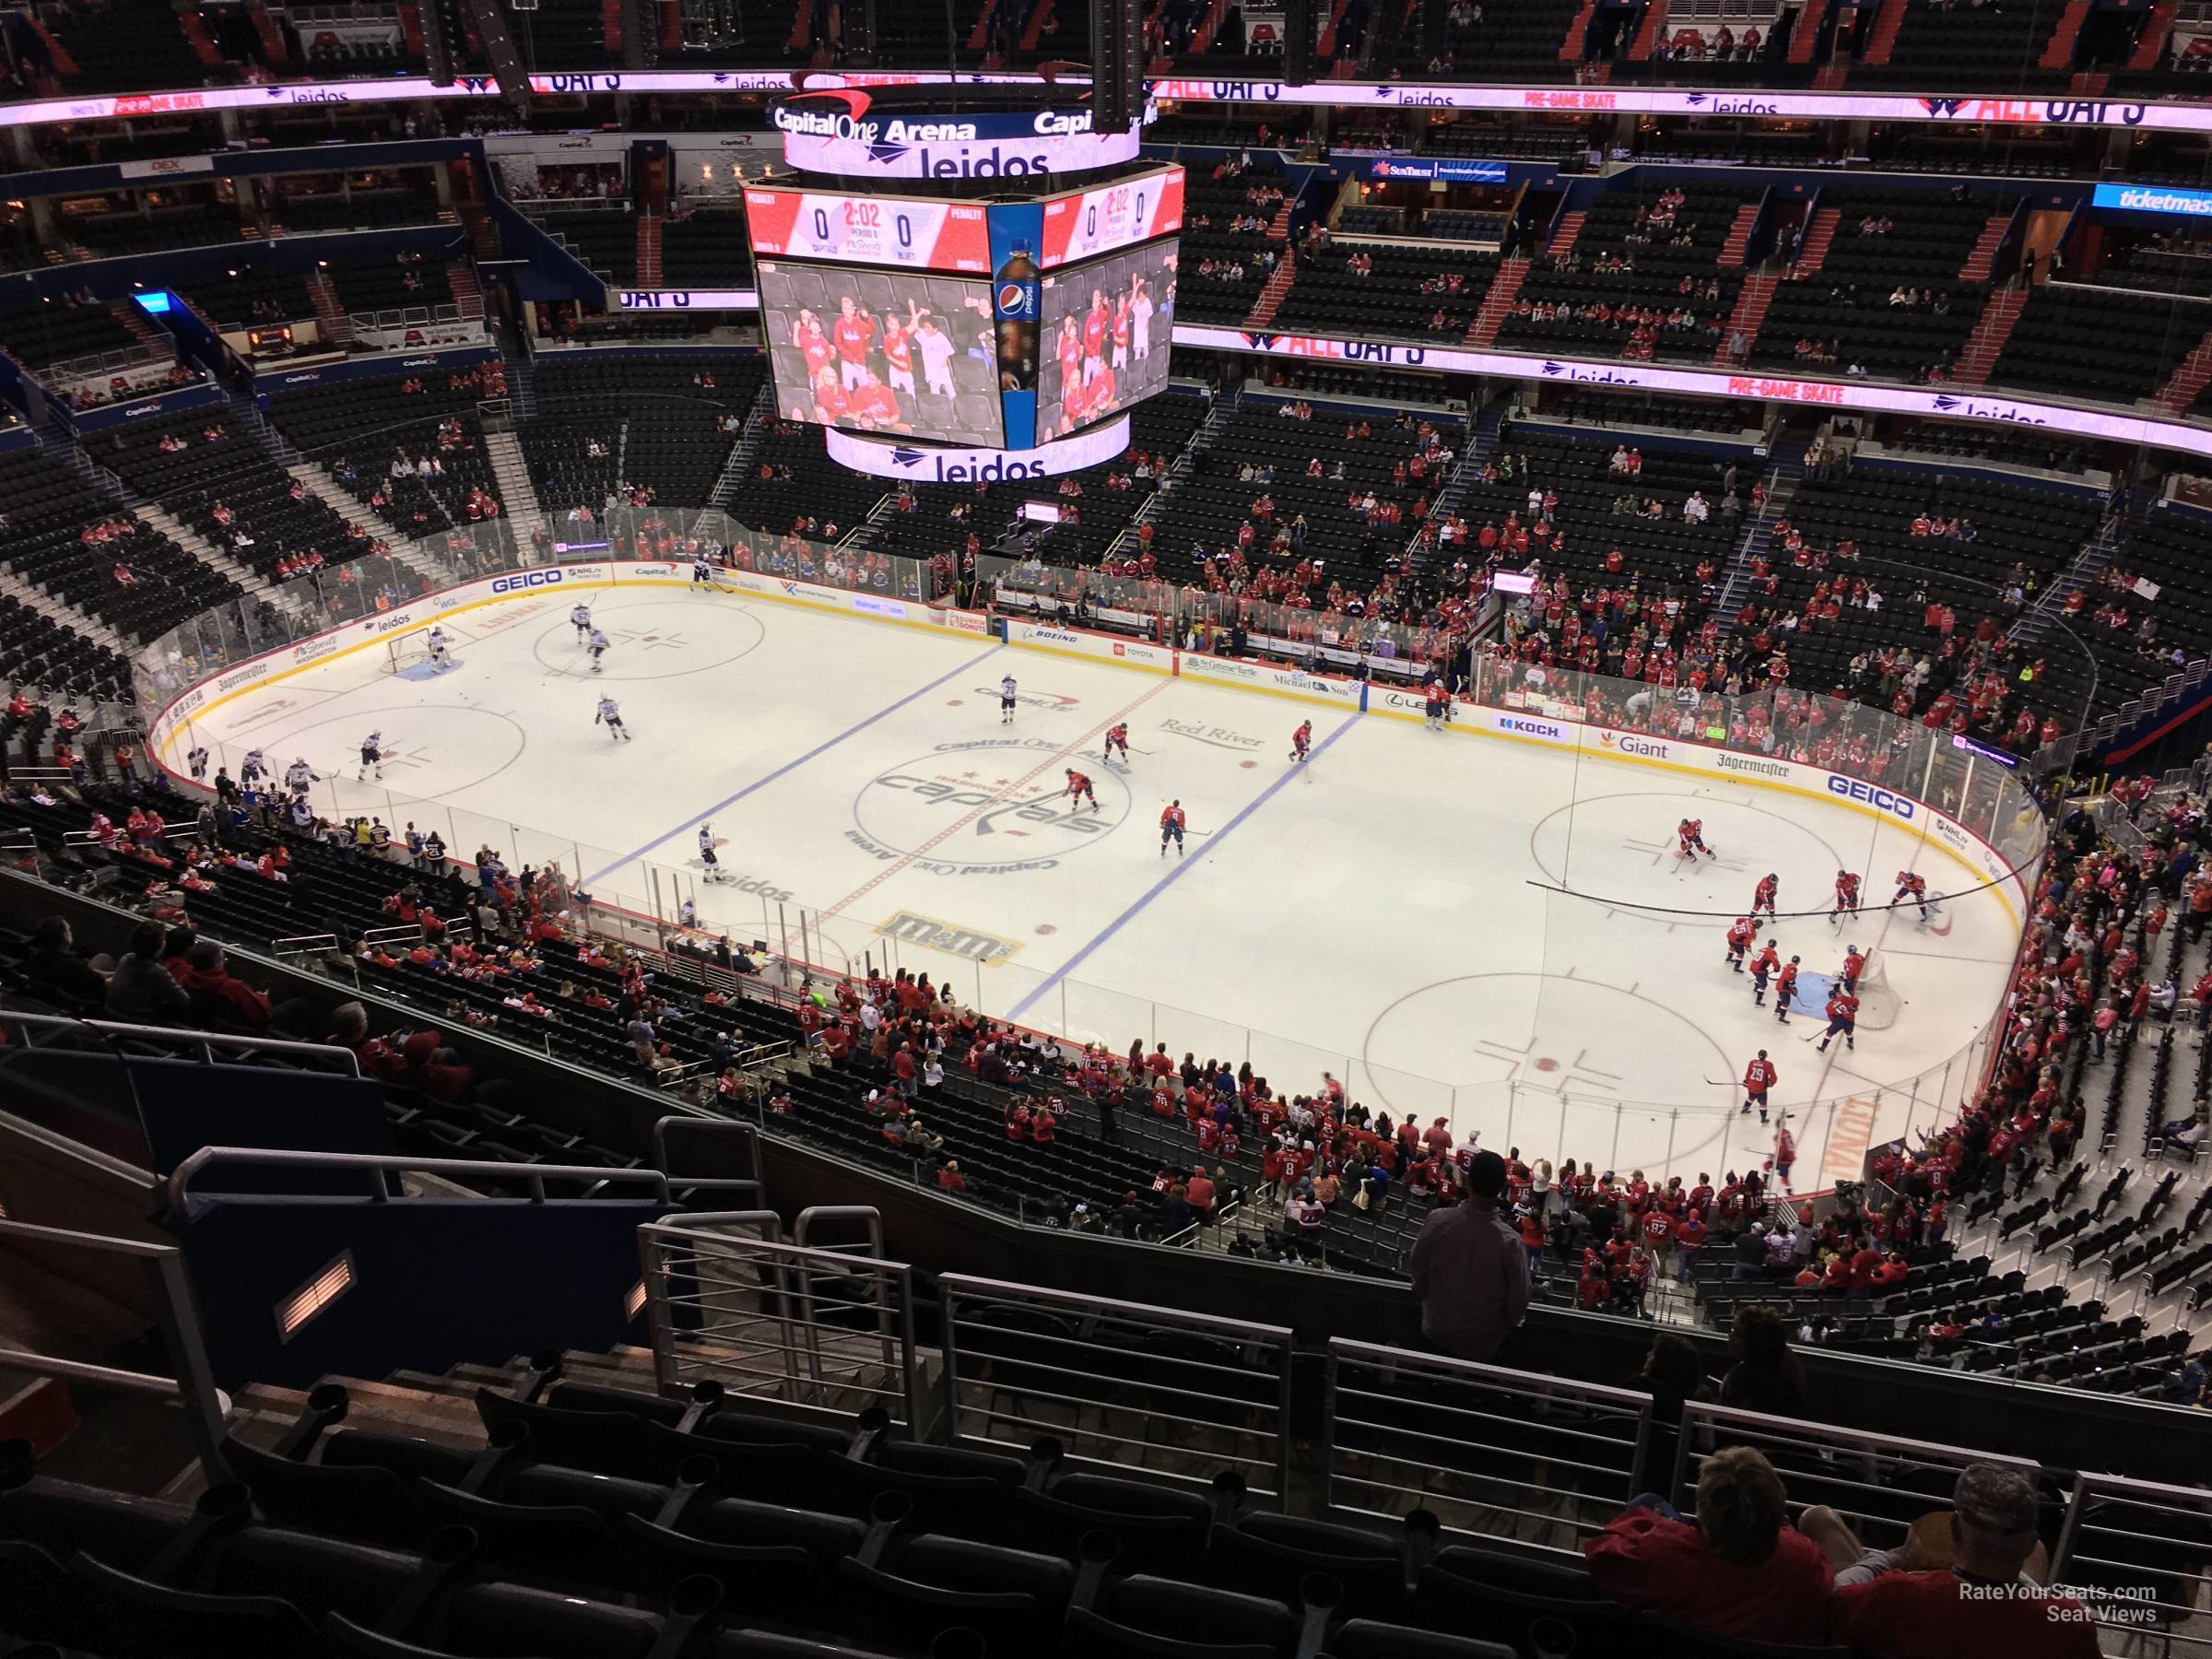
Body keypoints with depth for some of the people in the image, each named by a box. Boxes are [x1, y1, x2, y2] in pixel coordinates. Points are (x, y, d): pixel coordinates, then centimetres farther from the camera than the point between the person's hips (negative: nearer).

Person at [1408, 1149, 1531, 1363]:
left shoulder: (1437, 1220, -24)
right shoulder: (1509, 1241, -30)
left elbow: (1418, 1273, -7)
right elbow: (1518, 1303, -16)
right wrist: (1506, 1326, 6)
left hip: (1435, 1333, 2)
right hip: (1482, 1345, -2)